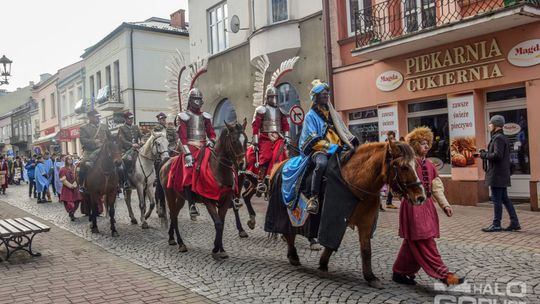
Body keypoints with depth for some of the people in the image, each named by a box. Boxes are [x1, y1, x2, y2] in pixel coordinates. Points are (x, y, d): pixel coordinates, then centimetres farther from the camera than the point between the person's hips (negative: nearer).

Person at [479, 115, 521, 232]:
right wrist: (486, 153, 10)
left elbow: (497, 155, -25)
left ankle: (496, 225, 2)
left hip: (497, 174, -10)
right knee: (504, 199, 14)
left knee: (497, 200, -4)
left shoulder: (498, 138, -15)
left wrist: (484, 155, -11)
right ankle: (514, 223, 18)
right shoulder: (502, 138, 18)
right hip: (502, 174, 10)